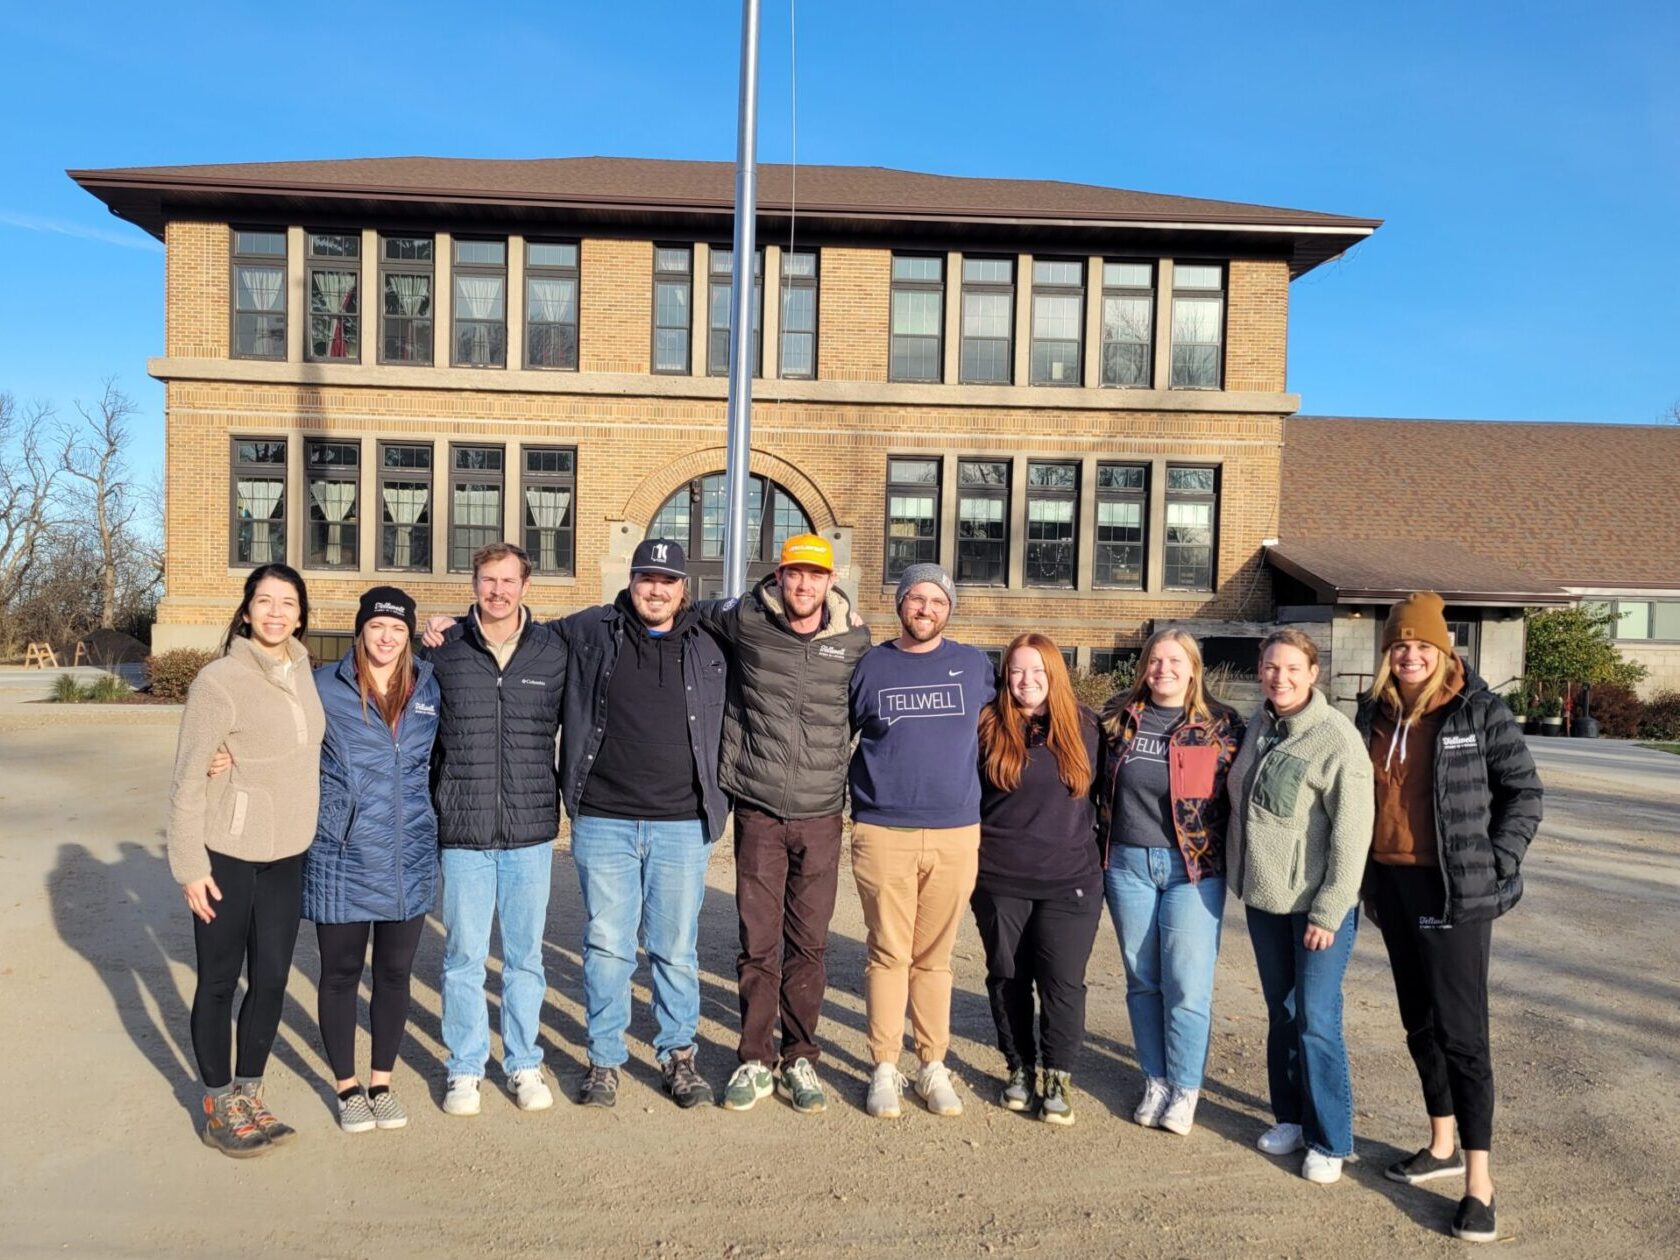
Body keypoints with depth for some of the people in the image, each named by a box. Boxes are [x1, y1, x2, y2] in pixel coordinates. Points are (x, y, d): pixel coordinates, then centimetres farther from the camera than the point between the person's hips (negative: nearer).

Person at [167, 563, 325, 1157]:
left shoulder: (302, 669, 3)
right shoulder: (220, 681, -15)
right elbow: (188, 780, -13)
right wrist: (190, 865, -13)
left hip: (287, 854, 6)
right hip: (227, 856, -5)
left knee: (272, 979, 12)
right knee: (219, 982, 9)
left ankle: (248, 1095, 29)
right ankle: (219, 1108, 24)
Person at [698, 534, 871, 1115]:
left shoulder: (854, 641, 2)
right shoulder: (745, 620, -2)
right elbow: (693, 610, 18)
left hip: (821, 816, 1)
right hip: (758, 812, -1)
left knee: (809, 945, 8)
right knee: (758, 943, 4)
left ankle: (800, 1060, 23)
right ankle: (755, 1060, 20)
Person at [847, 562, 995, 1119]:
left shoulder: (974, 664, 8)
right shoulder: (870, 665, 5)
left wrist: (977, 798, 16)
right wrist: (862, 788, 10)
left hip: (955, 834, 1)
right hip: (882, 834, -1)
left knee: (934, 956, 9)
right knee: (888, 953, 3)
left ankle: (934, 1066, 19)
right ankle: (884, 1068, 13)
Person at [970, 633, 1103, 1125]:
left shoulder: (1083, 726, 3)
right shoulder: (987, 727, -3)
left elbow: (1098, 790, 14)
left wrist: (1093, 849, 11)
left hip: (1070, 880, 0)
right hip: (999, 881, 0)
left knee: (1062, 980, -1)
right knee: (1008, 977, 10)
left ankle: (1059, 1077, 14)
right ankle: (1019, 1067, 28)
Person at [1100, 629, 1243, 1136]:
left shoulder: (1221, 725, -2)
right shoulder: (1118, 716, 5)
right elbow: (1100, 784, 14)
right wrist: (1102, 849, 10)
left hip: (1193, 868, -3)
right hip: (1128, 865, 3)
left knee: (1187, 982, -3)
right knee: (1142, 979, 10)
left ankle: (1185, 1088, 13)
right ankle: (1154, 1081, 23)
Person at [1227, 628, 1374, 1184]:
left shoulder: (1336, 737, -16)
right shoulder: (1257, 728, 5)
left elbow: (1352, 832, -17)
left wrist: (1328, 911, -16)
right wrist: (1242, 880, 13)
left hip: (1318, 903, -6)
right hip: (1263, 898, 7)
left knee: (1316, 1020, -2)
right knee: (1281, 1013, 16)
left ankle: (1329, 1140, 13)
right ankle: (1290, 1117, 31)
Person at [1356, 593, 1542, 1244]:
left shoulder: (1479, 710, -8)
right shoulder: (1374, 711, 6)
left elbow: (1524, 791, -3)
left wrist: (1498, 866, -10)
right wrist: (1365, 876, 10)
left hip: (1455, 889, -5)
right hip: (1390, 883, 6)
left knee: (1460, 1029, -4)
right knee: (1419, 1020, 15)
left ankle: (1479, 1181, 6)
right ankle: (1443, 1144, 31)